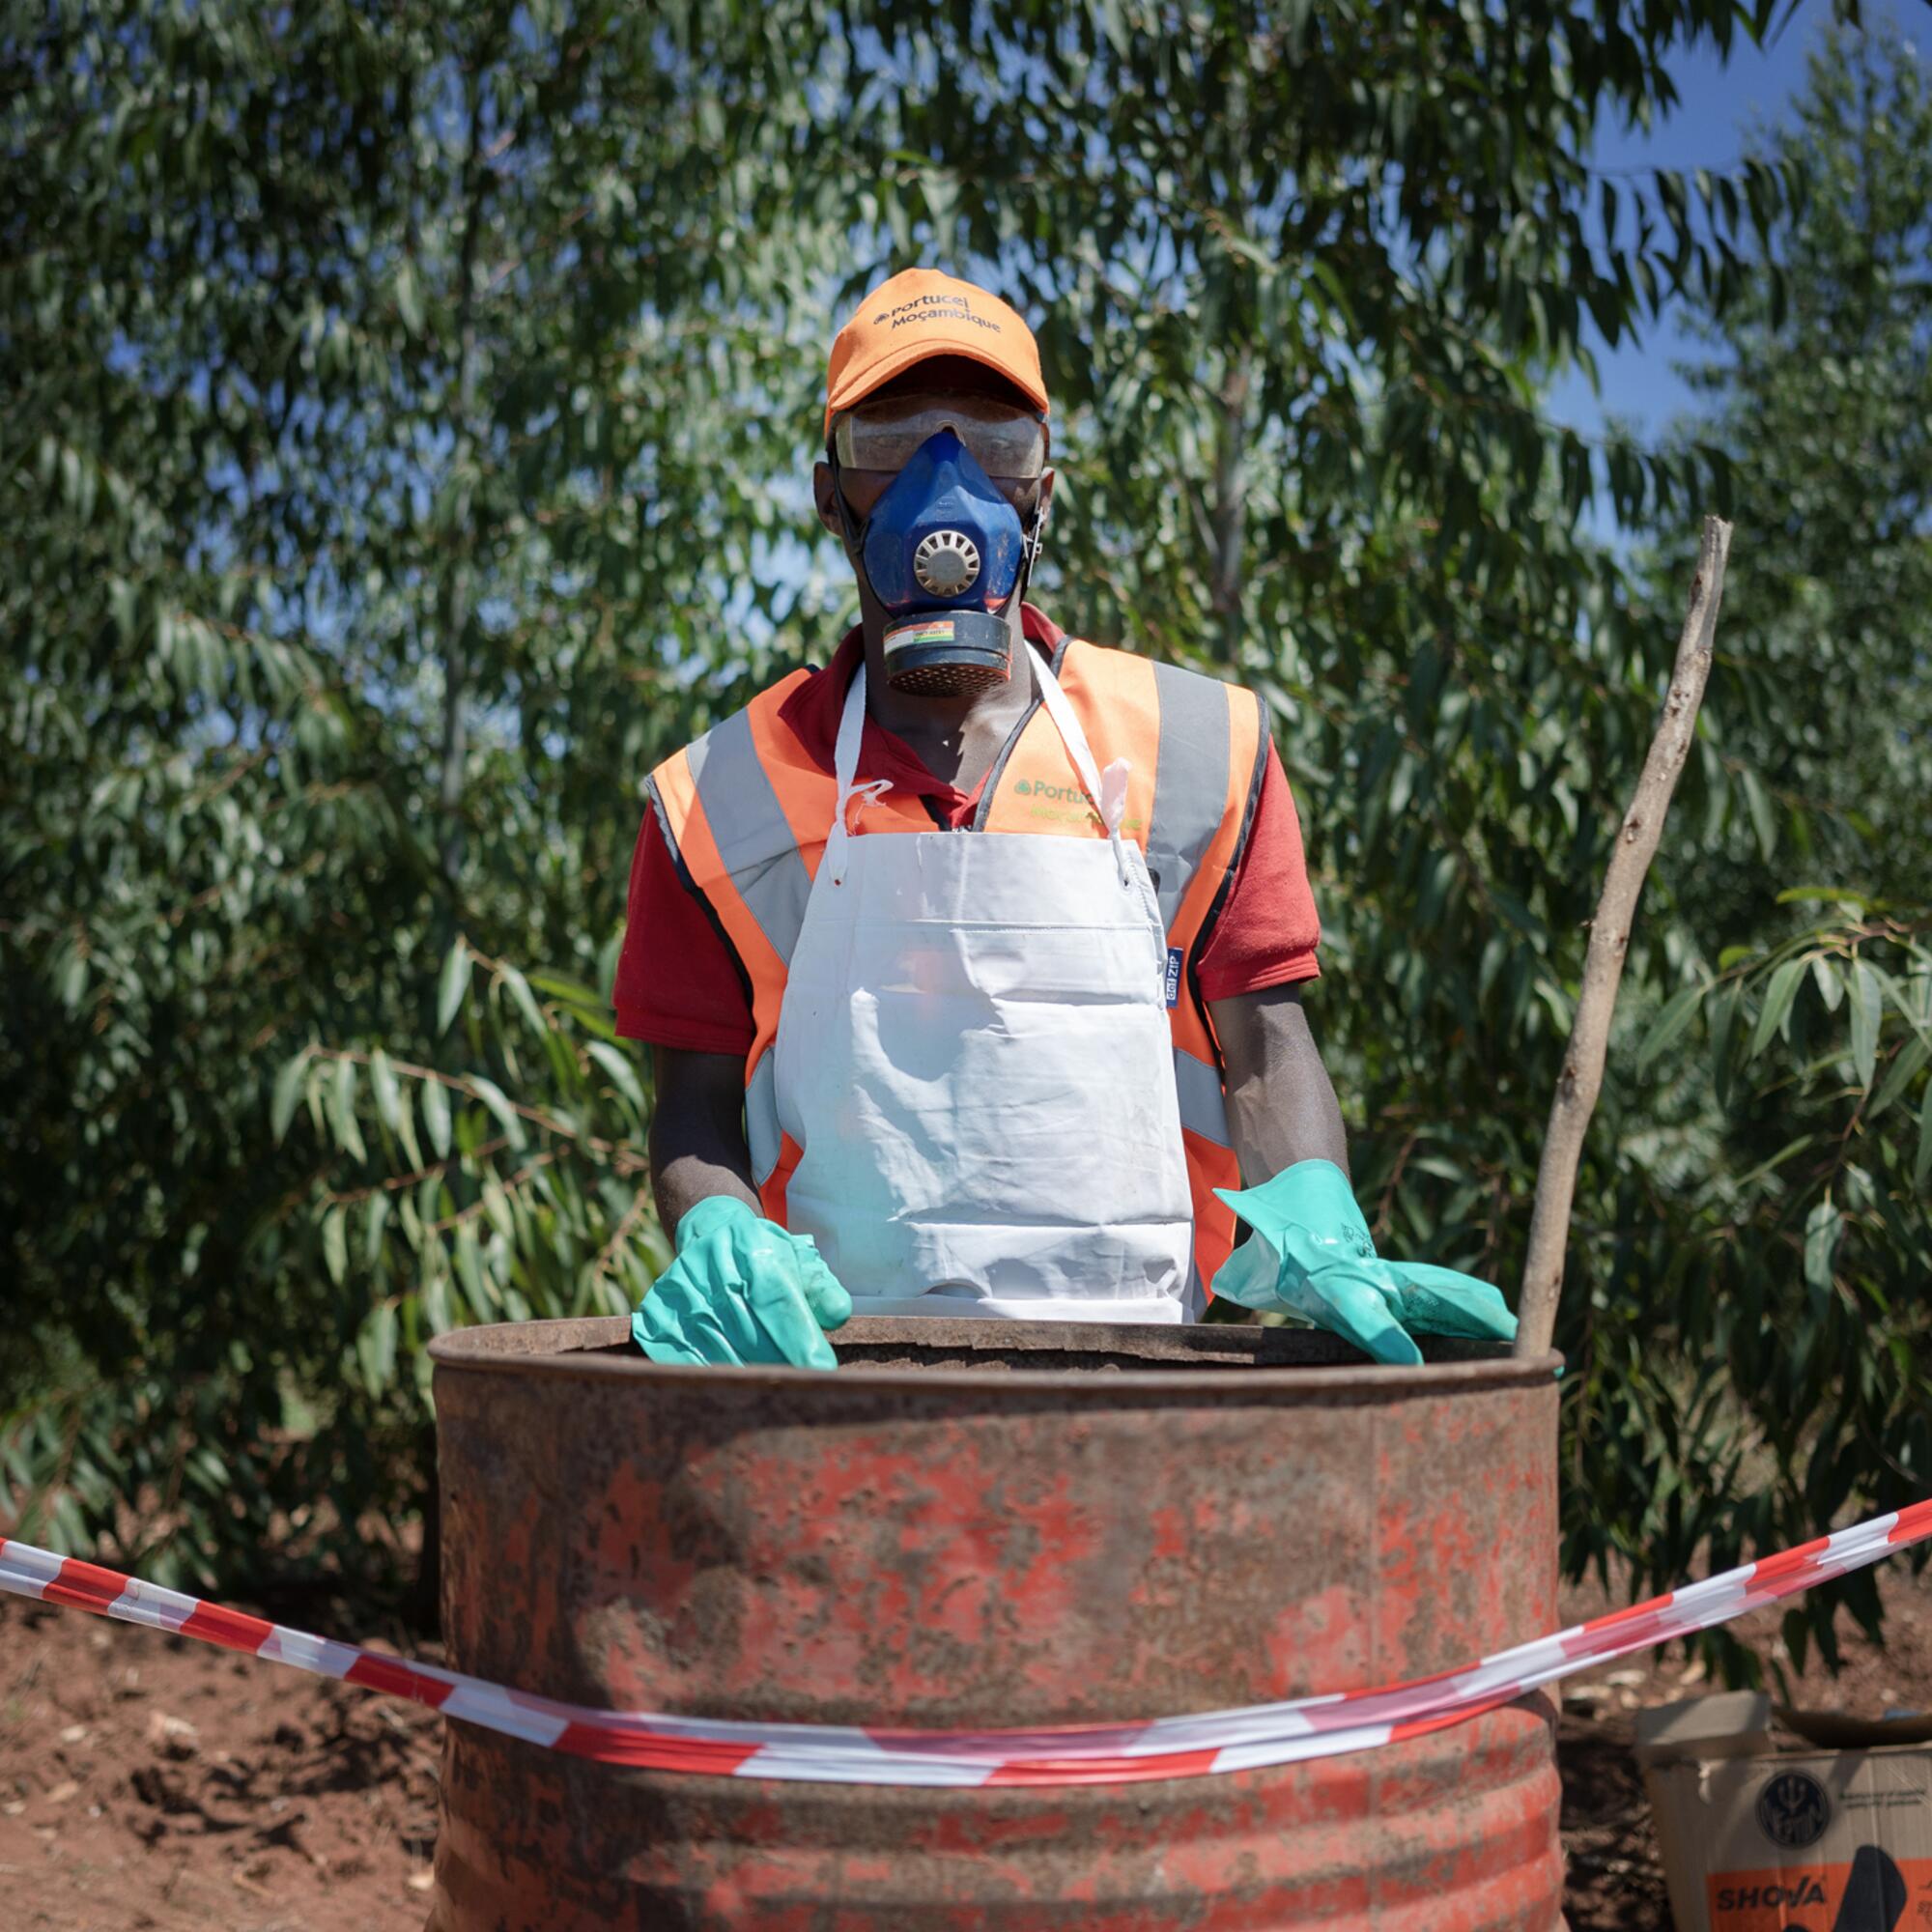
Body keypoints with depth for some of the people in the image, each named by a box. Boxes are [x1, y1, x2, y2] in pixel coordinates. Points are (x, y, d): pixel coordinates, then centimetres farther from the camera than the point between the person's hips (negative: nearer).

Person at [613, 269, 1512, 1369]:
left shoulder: (1201, 752, 13)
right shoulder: (722, 795, 12)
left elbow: (1264, 1051, 10)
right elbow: (696, 1104, 12)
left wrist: (1312, 1237, -10)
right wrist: (720, 1241, -10)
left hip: (1139, 1375, 0)